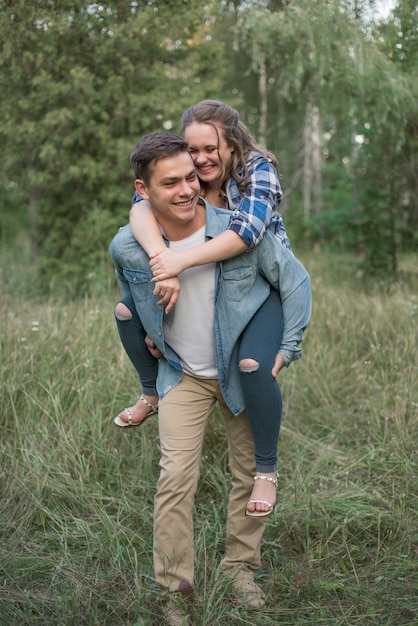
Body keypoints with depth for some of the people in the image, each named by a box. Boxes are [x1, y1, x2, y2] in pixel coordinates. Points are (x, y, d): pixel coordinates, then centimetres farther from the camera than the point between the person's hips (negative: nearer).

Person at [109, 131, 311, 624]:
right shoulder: (127, 247, -17)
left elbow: (295, 280, -8)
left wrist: (286, 350, -8)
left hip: (244, 371, 0)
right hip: (182, 375, 0)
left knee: (251, 473, 10)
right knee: (176, 480, -9)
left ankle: (240, 565, 32)